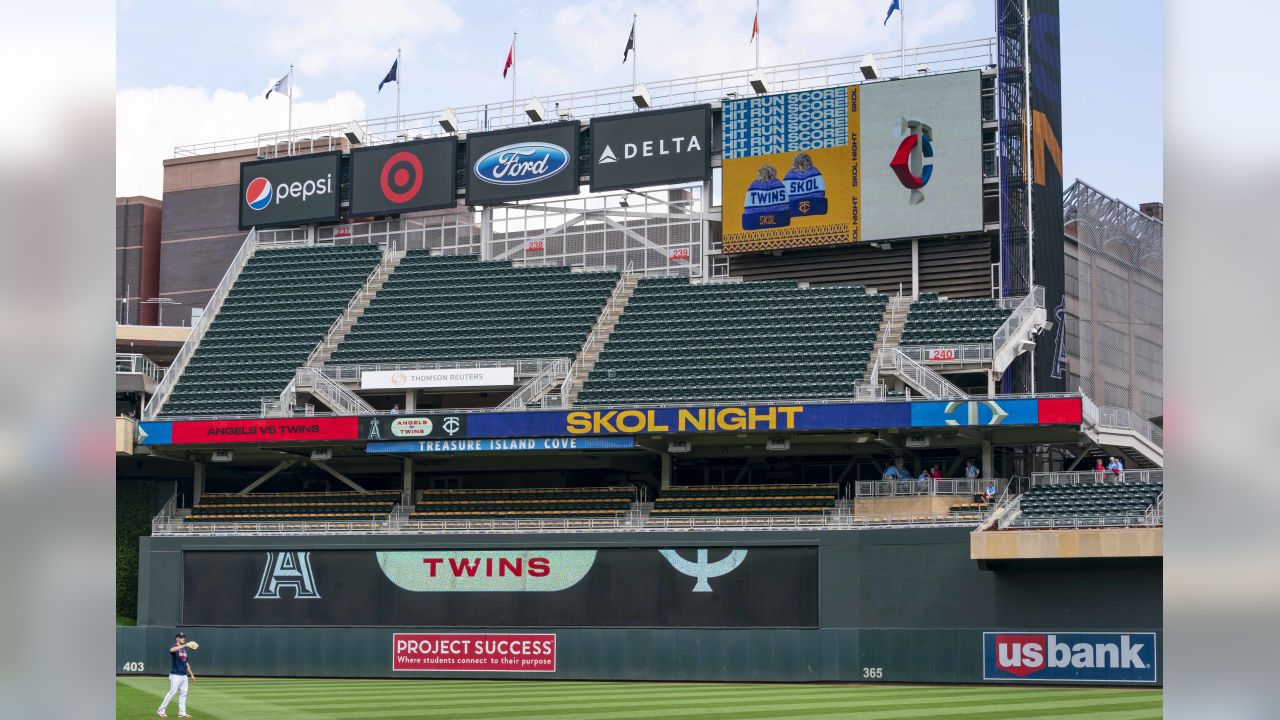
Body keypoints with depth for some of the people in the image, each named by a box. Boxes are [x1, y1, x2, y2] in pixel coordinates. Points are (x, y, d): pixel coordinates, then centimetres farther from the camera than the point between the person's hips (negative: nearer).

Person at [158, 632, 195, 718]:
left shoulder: (184, 649, 17)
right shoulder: (174, 647, -8)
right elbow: (172, 650, -36)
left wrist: (191, 674, 20)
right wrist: (185, 645, -43)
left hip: (184, 675, 8)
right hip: (175, 675, -8)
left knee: (183, 694, 5)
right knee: (172, 692, -8)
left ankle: (182, 713, 8)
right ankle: (161, 710, 1)